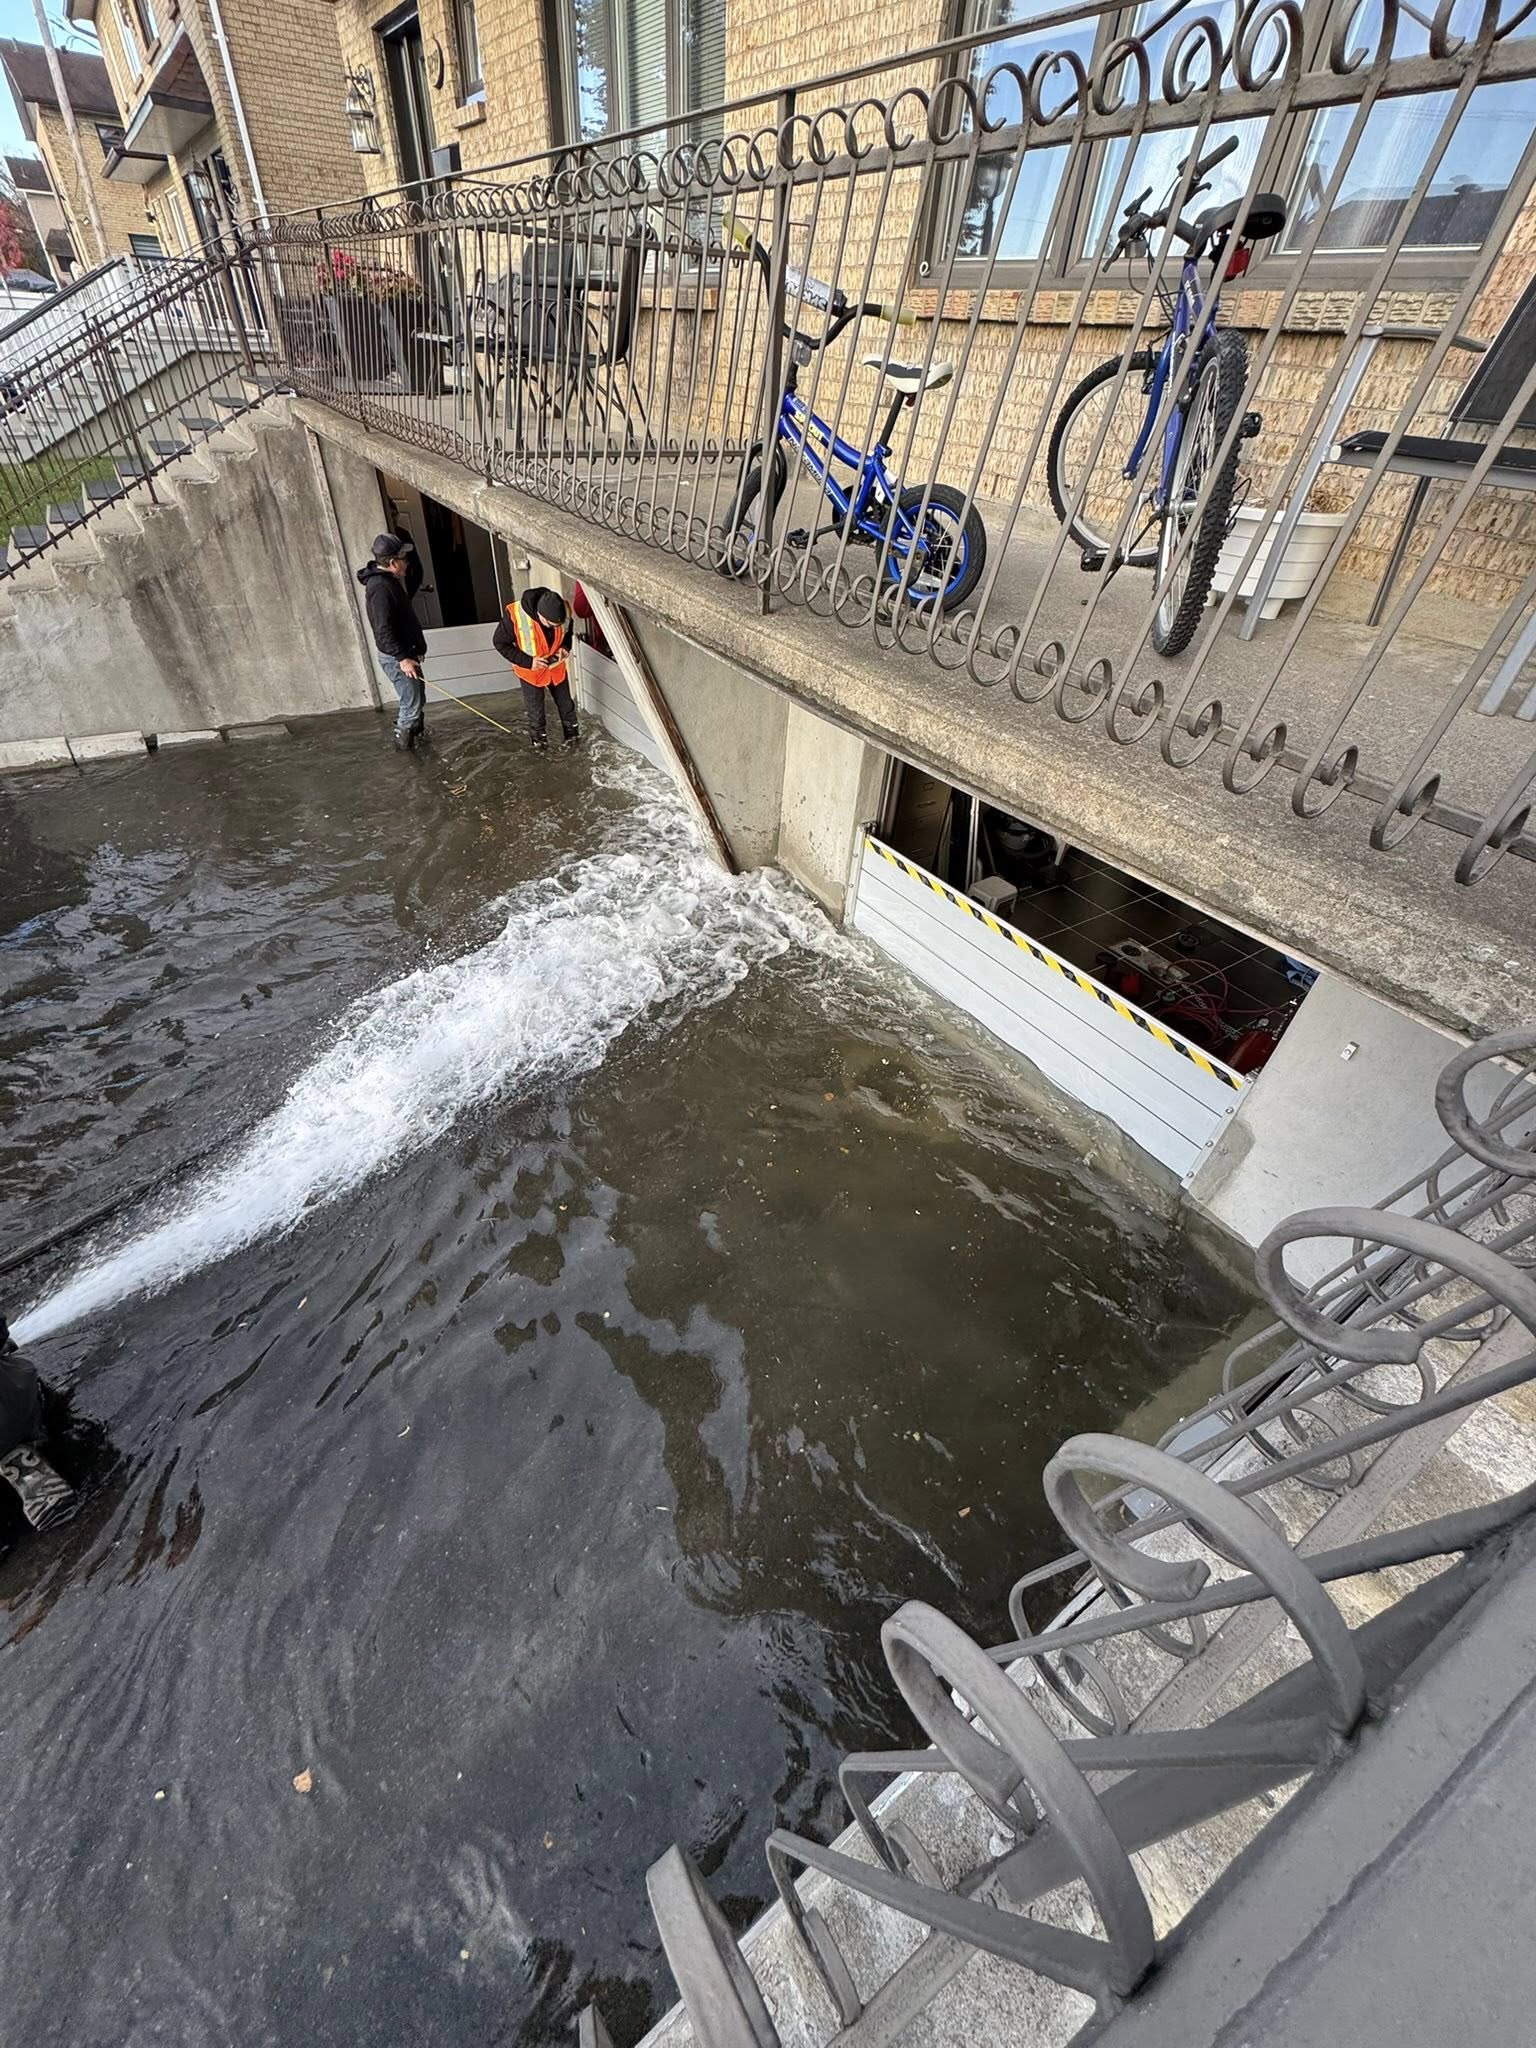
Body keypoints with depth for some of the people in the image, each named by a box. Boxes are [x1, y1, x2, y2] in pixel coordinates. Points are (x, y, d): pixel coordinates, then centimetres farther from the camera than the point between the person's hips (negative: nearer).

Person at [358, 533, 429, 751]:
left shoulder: (390, 580, 11)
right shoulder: (379, 586, -22)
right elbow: (383, 630, -26)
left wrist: (417, 648, 23)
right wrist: (401, 658, -28)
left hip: (406, 652, 10)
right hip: (395, 657, -10)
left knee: (418, 699, 18)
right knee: (411, 703, -3)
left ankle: (417, 737, 31)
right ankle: (403, 740, 12)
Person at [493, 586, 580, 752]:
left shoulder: (564, 610, -23)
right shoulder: (515, 616, -33)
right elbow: (500, 643, -19)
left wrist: (565, 647, -16)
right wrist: (527, 661, -25)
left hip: (557, 667, 3)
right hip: (530, 670, -3)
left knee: (566, 704, 18)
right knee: (536, 710, 12)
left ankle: (572, 735, 41)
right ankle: (538, 740, 36)